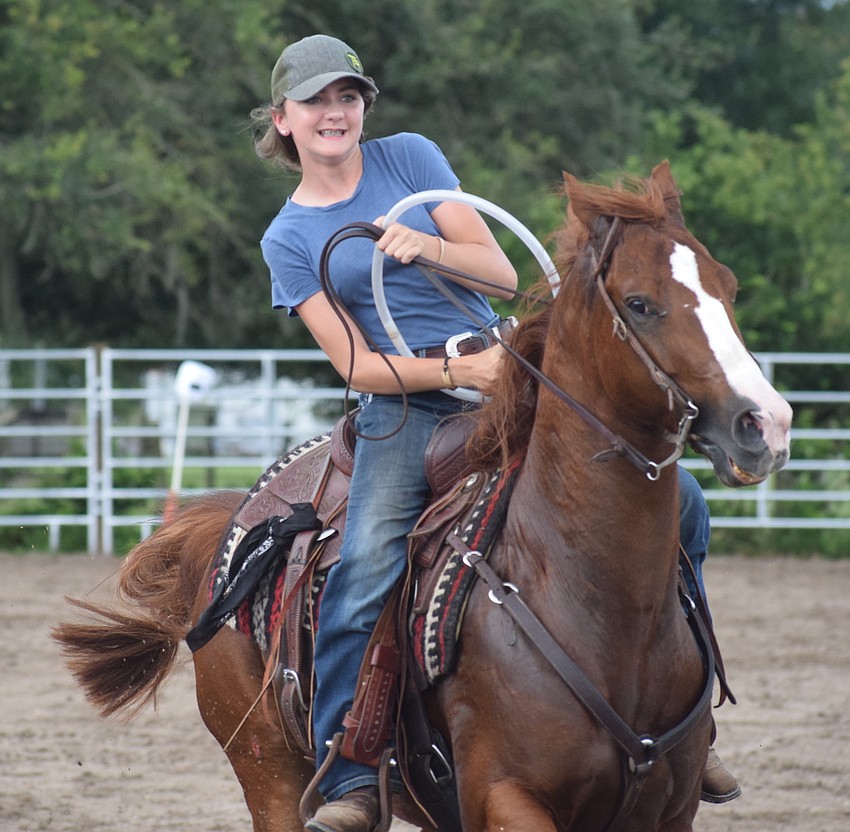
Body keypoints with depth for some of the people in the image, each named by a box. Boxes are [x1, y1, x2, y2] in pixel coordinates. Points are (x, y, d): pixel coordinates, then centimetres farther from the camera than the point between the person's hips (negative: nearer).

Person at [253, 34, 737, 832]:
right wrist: (456, 370, -18)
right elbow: (357, 365, -2)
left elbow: (503, 274, 4)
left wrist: (431, 247, -15)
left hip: (503, 384, 2)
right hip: (406, 409, -2)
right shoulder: (289, 238, 6)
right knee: (362, 575, -28)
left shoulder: (410, 158, 9)